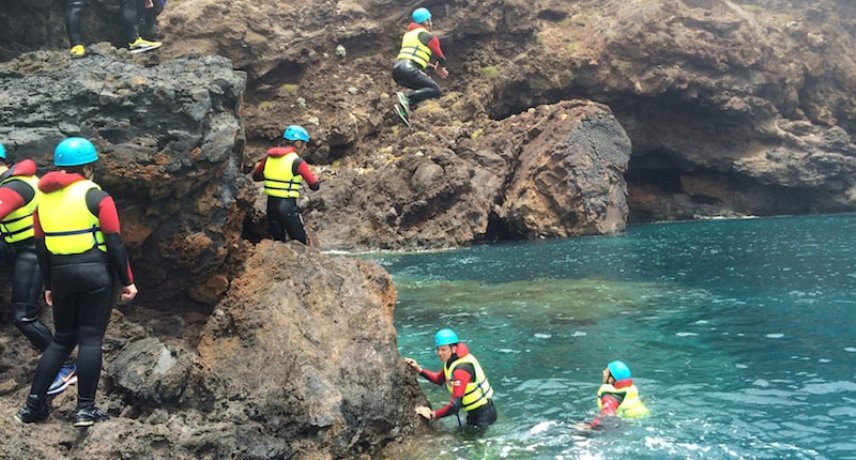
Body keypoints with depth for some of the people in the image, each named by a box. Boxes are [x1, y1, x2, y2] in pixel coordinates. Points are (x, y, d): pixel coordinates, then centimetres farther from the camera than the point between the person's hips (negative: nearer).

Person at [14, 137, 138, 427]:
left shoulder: (43, 197, 9)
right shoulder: (97, 197, -7)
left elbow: (41, 246, 11)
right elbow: (114, 243, -10)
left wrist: (48, 284, 19)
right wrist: (127, 281, -3)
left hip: (61, 274, 5)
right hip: (96, 272, -5)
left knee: (62, 339, 16)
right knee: (90, 339, 1)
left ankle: (34, 404, 13)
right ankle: (85, 409, 3)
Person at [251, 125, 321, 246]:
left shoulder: (269, 157, 4)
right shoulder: (297, 161, -12)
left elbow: (256, 176, 17)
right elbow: (315, 185, -11)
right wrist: (317, 181, 10)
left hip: (271, 205, 6)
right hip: (288, 206, -6)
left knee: (278, 242, 17)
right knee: (300, 244, 3)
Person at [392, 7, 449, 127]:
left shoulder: (408, 34, 29)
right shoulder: (430, 37, 7)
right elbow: (440, 58, 16)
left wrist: (434, 67, 41)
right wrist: (441, 67, 39)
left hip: (396, 69, 8)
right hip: (409, 70, -8)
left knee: (423, 88, 24)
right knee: (436, 90, -6)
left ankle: (404, 105, -1)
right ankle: (407, 99, -26)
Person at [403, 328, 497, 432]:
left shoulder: (461, 369, -31)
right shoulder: (453, 360, -3)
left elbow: (455, 405, -33)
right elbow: (439, 379, 13)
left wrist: (432, 415, -25)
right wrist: (419, 370, 0)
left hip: (483, 413, -9)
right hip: (474, 411, 9)